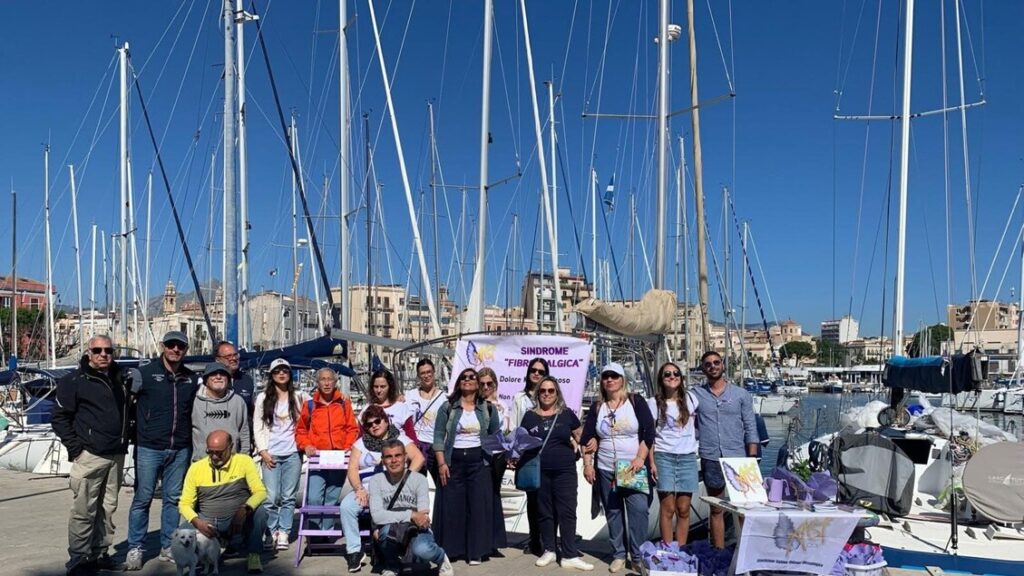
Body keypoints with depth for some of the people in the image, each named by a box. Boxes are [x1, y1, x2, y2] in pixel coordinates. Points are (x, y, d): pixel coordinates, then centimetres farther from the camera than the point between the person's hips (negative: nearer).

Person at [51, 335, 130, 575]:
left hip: (117, 455, 6)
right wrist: (75, 447, -10)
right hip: (90, 455, -6)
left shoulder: (119, 379, 14)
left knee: (108, 507, 10)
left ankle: (99, 553, 20)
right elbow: (60, 417, -4)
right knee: (84, 510, -6)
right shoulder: (74, 381, -4)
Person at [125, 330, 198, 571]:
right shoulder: (145, 373, -4)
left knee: (173, 499, 10)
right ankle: (135, 549, 12)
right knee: (142, 499, 1)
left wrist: (192, 443, 11)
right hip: (149, 448, -4)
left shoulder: (191, 379, 9)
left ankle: (168, 547, 20)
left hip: (180, 450, 4)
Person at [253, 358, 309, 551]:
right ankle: (272, 532, 7)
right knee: (272, 496, -6)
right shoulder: (263, 398, 8)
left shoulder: (299, 397, 9)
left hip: (293, 453, 1)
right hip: (271, 454, -1)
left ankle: (284, 533, 8)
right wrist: (263, 451, -2)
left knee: (288, 496, 1)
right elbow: (258, 427, 5)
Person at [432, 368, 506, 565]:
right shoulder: (447, 407, 2)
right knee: (452, 505, 1)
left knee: (479, 505, -1)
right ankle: (449, 548, 13)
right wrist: (441, 463, -9)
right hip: (454, 460, 0)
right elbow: (438, 436, -1)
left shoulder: (488, 409, 6)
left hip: (479, 461, 1)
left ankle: (476, 551, 8)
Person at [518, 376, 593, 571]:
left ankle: (570, 556, 1)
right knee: (545, 512, 10)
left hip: (565, 471, -1)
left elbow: (581, 437, 9)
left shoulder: (567, 414, 4)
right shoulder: (530, 416, 7)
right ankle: (549, 550, 24)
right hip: (539, 472, 1)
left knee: (567, 512, -2)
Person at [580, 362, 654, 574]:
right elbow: (587, 438, 10)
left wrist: (640, 458, -14)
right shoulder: (597, 407, 9)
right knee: (613, 512, 6)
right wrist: (587, 465, 1)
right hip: (605, 470, 3)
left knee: (638, 509, -10)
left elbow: (649, 432, -4)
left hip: (634, 468, -3)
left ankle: (639, 555, 0)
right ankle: (618, 555, 16)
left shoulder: (636, 402, 1)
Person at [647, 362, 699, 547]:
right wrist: (651, 462, -6)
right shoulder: (654, 403, 2)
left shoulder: (690, 398, 8)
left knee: (683, 510, 4)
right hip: (664, 457, -2)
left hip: (687, 458, 2)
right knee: (668, 509, -4)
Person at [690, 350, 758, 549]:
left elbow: (750, 428, 5)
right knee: (716, 510, 7)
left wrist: (752, 458, -2)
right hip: (711, 459, 0)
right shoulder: (696, 394, 6)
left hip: (738, 458, 0)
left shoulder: (741, 394, 6)